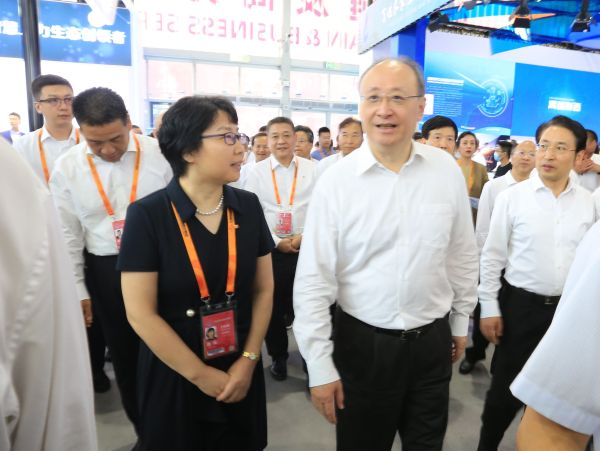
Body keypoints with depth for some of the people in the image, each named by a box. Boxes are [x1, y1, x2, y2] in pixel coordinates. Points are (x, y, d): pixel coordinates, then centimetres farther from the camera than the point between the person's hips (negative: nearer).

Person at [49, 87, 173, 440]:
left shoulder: (160, 154, -10)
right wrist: (77, 290, 4)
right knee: (124, 355, 17)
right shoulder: (67, 168, -4)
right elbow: (67, 234, 2)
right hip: (105, 272, 2)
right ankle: (143, 428, 41)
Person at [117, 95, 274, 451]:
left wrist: (248, 360, -7)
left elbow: (264, 289, 0)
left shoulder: (249, 207, -6)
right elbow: (140, 313, -15)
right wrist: (201, 375, -11)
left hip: (240, 372, 3)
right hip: (173, 376, -3)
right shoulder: (147, 214, -16)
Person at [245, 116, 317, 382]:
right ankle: (278, 356, 31)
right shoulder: (257, 173, 2)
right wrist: (277, 241, -8)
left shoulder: (311, 170, 2)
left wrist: (305, 235, -11)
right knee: (273, 306, 11)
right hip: (271, 249, 1)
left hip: (307, 248, 0)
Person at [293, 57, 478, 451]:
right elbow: (314, 280, -12)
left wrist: (461, 322, 13)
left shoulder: (447, 170, -4)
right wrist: (320, 366, -10)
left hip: (432, 341, 3)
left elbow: (463, 255, 6)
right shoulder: (336, 180, -13)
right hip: (363, 344, -2)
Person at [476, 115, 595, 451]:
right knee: (506, 388, 8)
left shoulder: (588, 202, 0)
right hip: (520, 305, -3)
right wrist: (489, 308, -7)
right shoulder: (512, 197, -8)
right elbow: (493, 256, -6)